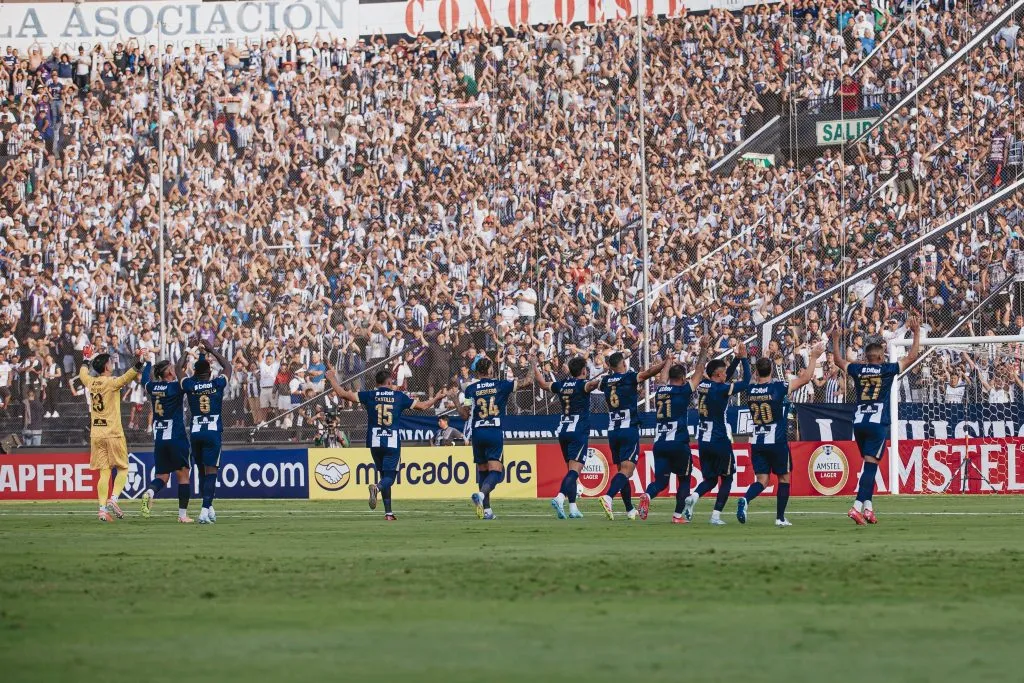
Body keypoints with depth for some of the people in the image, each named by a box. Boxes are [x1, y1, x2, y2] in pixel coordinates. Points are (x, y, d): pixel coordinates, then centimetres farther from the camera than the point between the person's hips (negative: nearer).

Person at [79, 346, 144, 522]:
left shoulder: (90, 382, 7)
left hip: (95, 434, 5)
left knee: (104, 472, 5)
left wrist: (86, 360, 46)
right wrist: (138, 365, -40)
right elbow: (126, 378, -31)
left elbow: (82, 374, 30)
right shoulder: (111, 382, -10)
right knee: (123, 469, 6)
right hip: (113, 433, -5)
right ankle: (113, 499, -12)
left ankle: (103, 508, -4)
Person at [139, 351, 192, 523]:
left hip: (158, 439, 5)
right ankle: (183, 514, 4)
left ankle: (150, 491, -23)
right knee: (183, 475, 6)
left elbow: (144, 378, 28)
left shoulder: (152, 387, 5)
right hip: (176, 438, -5)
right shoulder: (175, 387, -10)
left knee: (162, 476, 11)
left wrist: (149, 362, 42)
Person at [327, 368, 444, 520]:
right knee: (389, 477, -4)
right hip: (393, 443, -2)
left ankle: (388, 512, 10)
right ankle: (377, 488, -40)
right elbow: (423, 406, 9)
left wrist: (332, 379, 17)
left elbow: (342, 394, 1)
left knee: (384, 475, 15)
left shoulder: (370, 396, 2)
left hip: (375, 443, 2)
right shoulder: (399, 396, 2)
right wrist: (437, 398, 28)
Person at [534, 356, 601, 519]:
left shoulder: (562, 385, 12)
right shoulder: (581, 385, -6)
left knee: (572, 470, 14)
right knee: (574, 470, -13)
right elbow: (591, 384, -31)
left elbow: (543, 383, 29)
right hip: (579, 432, -7)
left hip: (563, 432, 7)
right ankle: (560, 497, -34)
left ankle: (573, 507, 12)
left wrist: (535, 368, 42)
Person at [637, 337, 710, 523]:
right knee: (684, 479, 13)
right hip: (678, 443, -4)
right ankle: (678, 515, 6)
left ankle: (647, 495, -27)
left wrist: (669, 363, 50)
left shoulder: (660, 391, 10)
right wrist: (704, 350, 12)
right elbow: (699, 372, 2)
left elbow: (663, 377, 32)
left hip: (659, 443, 4)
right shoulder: (683, 391, -3)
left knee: (661, 480, 4)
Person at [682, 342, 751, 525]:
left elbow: (724, 379, 22)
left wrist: (737, 358, 18)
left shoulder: (702, 385, 6)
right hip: (719, 440, -6)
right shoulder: (720, 389, -14)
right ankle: (716, 515, 0)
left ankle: (693, 497, -15)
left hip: (703, 441, 6)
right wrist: (743, 358, 0)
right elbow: (746, 382, -10)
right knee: (726, 478, 9)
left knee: (710, 479, 14)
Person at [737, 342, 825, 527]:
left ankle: (745, 500, -25)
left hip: (757, 442, 3)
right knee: (784, 478, 12)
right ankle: (780, 517, 11)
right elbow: (805, 378, -5)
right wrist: (813, 357, 4)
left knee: (762, 480, 4)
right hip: (777, 441, -3)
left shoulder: (750, 391, 0)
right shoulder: (778, 388, -11)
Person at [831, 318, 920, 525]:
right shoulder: (887, 370, -1)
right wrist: (917, 333, 14)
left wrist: (835, 339, 35)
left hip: (859, 422, 5)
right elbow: (912, 357, 6)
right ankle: (858, 507, -21)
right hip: (877, 423, -5)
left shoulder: (858, 369, 7)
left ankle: (868, 508, 12)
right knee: (871, 465, -8)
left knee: (869, 464, 16)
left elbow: (838, 360, 25)